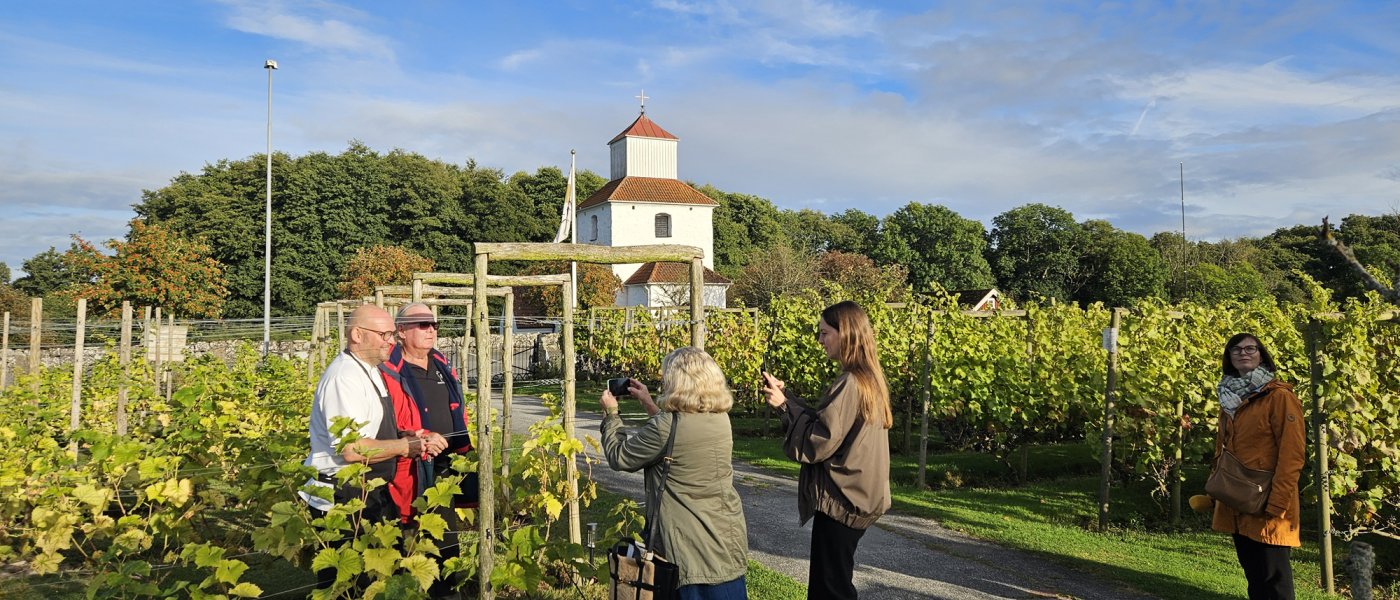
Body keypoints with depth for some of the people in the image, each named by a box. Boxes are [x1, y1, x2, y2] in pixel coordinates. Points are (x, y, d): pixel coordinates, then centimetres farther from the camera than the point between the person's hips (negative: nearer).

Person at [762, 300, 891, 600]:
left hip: (839, 500, -10)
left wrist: (784, 405, -14)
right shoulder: (867, 378, 8)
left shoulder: (849, 383, -21)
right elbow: (825, 420, 13)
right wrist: (786, 394, 7)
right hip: (854, 496, 10)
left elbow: (819, 442, -21)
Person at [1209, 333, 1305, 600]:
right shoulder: (1229, 398, 12)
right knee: (1253, 576, 15)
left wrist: (1278, 503, -18)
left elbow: (1292, 453, -15)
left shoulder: (1280, 397, -9)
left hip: (1266, 507, -7)